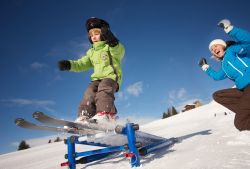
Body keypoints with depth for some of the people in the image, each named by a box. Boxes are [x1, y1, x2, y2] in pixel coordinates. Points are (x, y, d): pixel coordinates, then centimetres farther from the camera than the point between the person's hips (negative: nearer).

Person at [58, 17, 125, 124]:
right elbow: (82, 64, 18)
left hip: (111, 76, -5)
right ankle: (84, 117, -32)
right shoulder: (91, 52, 25)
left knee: (104, 89, -34)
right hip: (97, 79, 5)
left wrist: (112, 42, -32)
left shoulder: (112, 47, 8)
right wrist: (69, 65, 0)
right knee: (89, 93, -21)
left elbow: (120, 51, -14)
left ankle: (105, 114, -49)